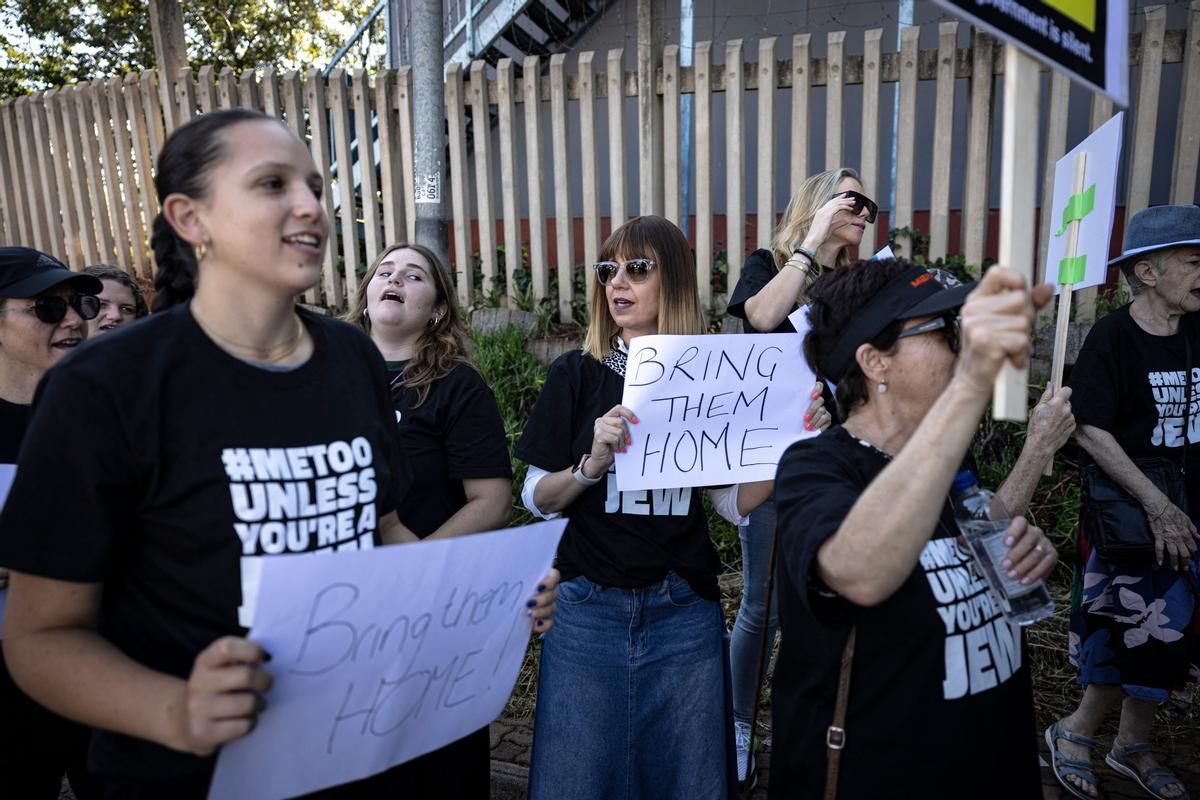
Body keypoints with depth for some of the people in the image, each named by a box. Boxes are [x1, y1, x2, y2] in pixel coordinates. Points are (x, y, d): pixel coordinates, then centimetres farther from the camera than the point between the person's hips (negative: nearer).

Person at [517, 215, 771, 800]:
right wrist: (593, 463, -19)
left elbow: (735, 503, 1)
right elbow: (537, 499, -1)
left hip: (684, 609, 1)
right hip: (587, 606, 0)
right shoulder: (578, 374, -1)